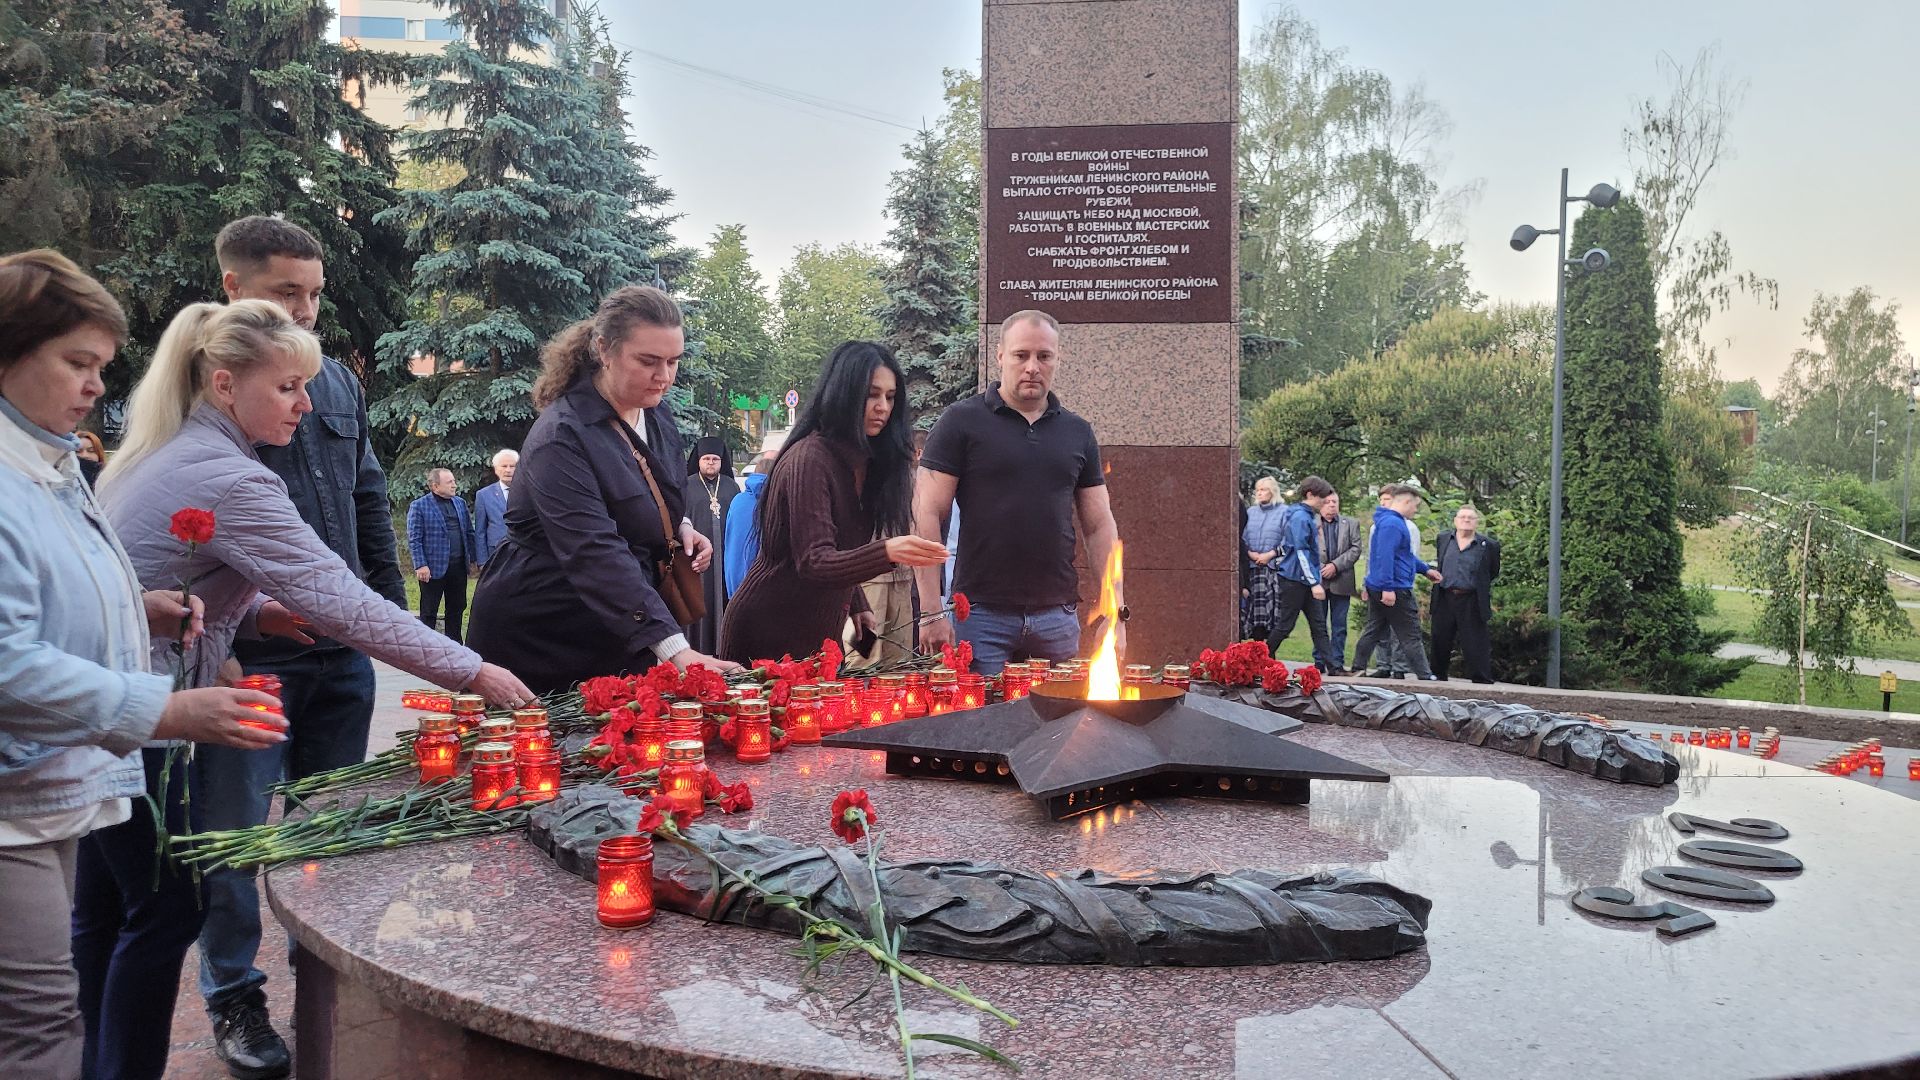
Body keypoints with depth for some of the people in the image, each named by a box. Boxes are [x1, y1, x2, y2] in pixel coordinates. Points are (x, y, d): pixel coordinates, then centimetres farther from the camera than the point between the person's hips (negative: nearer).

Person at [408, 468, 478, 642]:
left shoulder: (460, 503, 11)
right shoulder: (419, 506, -5)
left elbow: (469, 533, 13)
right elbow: (414, 539, -8)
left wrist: (473, 560, 9)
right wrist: (420, 565, -15)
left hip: (458, 567, 5)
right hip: (433, 568, -5)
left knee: (457, 608, 12)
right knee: (428, 612, 3)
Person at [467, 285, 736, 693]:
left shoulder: (656, 414, 2)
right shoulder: (561, 438, -23)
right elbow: (596, 553, -34)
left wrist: (681, 527, -1)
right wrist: (674, 650, -42)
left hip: (622, 633, 7)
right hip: (539, 634, -7)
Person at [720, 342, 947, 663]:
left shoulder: (867, 461, 6)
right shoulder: (808, 459, -20)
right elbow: (813, 563, -28)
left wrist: (858, 607, 6)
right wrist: (886, 551, -42)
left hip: (821, 631, 8)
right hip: (771, 633, -8)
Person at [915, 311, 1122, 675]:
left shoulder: (1078, 433, 12)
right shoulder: (962, 422, -1)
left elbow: (1100, 526, 13)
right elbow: (927, 515, -5)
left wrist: (1116, 610, 5)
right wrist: (931, 612, -11)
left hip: (1058, 615, 4)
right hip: (981, 615, -3)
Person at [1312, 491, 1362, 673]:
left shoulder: (1351, 524, 9)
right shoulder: (1311, 524, 3)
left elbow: (1355, 549, 0)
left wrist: (1335, 565, -10)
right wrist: (1320, 569, -12)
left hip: (1341, 582, 1)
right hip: (1318, 581, -1)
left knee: (1339, 626, 3)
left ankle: (1336, 664, 7)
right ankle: (1320, 662, 12)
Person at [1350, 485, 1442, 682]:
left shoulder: (1386, 521, 18)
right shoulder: (1392, 524, -17)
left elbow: (1405, 555, 29)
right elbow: (1385, 557, -25)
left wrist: (1426, 569, 31)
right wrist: (1388, 588, -28)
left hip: (1377, 589, 10)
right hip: (1394, 590, -10)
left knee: (1374, 631, 13)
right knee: (1411, 635, -4)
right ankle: (1424, 676, 0)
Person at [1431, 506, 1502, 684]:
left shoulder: (1488, 545, -1)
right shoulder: (1443, 539, 9)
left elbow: (1493, 572, 10)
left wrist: (1475, 585, 10)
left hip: (1471, 602, -3)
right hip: (1444, 599, 3)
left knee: (1475, 644, -2)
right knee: (1440, 642, 10)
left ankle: (1482, 681, 4)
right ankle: (1438, 676, 22)